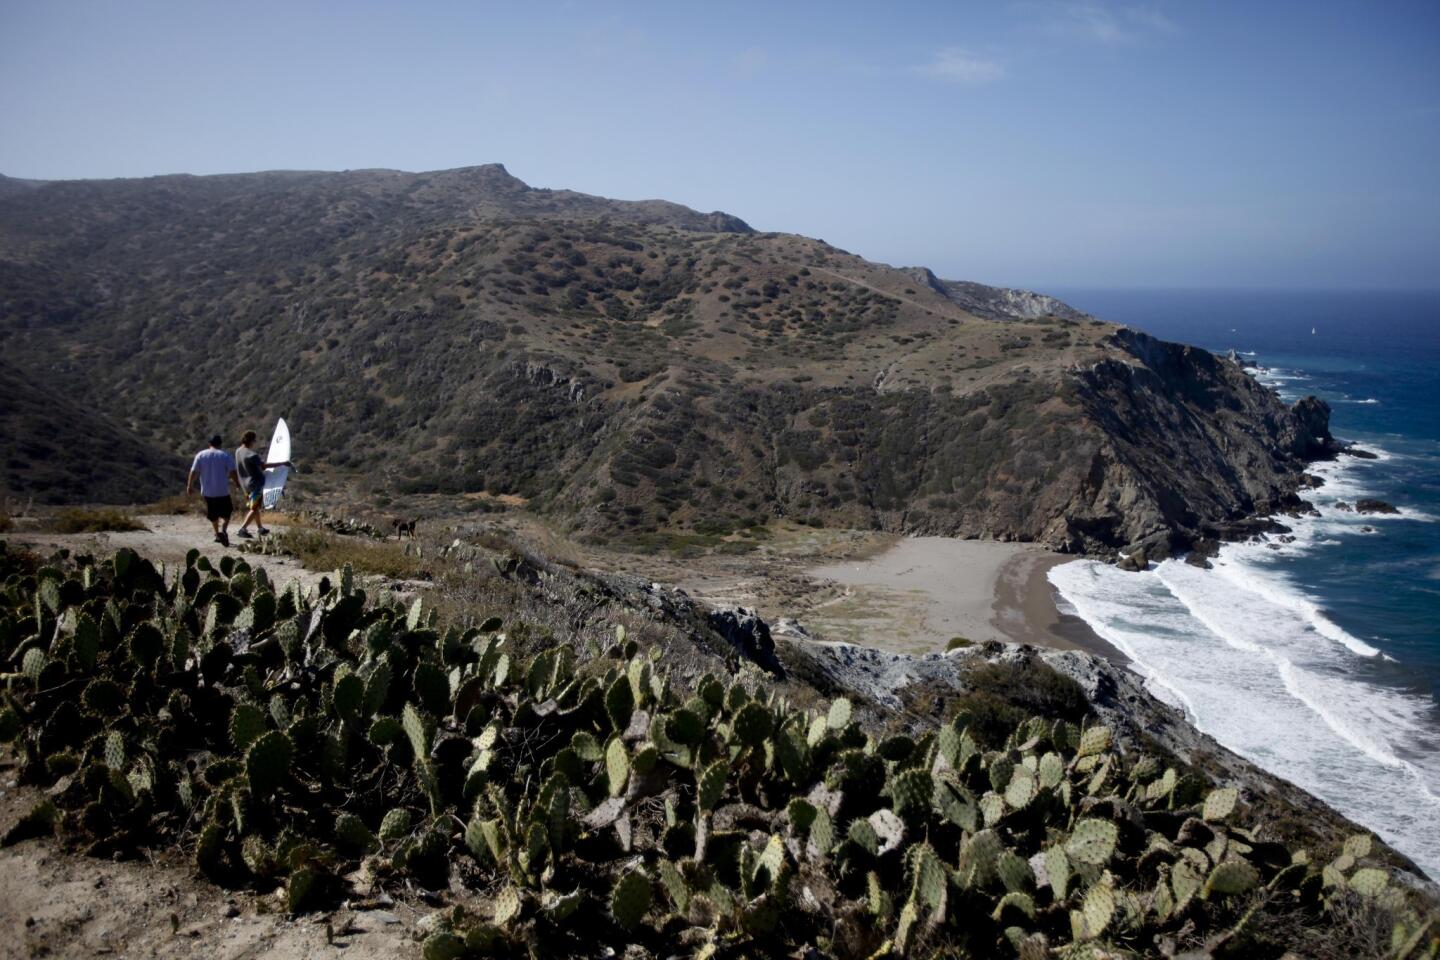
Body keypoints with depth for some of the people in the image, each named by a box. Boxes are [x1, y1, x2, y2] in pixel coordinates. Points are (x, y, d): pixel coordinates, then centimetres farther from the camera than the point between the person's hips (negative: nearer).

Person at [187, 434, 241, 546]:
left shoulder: (200, 455, 1)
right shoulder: (226, 456, -4)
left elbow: (194, 472, -1)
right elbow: (232, 473, -7)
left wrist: (190, 486, 7)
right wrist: (237, 483, 8)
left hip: (207, 491, 3)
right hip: (223, 491, -3)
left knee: (213, 514, 19)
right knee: (226, 513, 5)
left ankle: (217, 534, 27)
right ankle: (222, 530, -20)